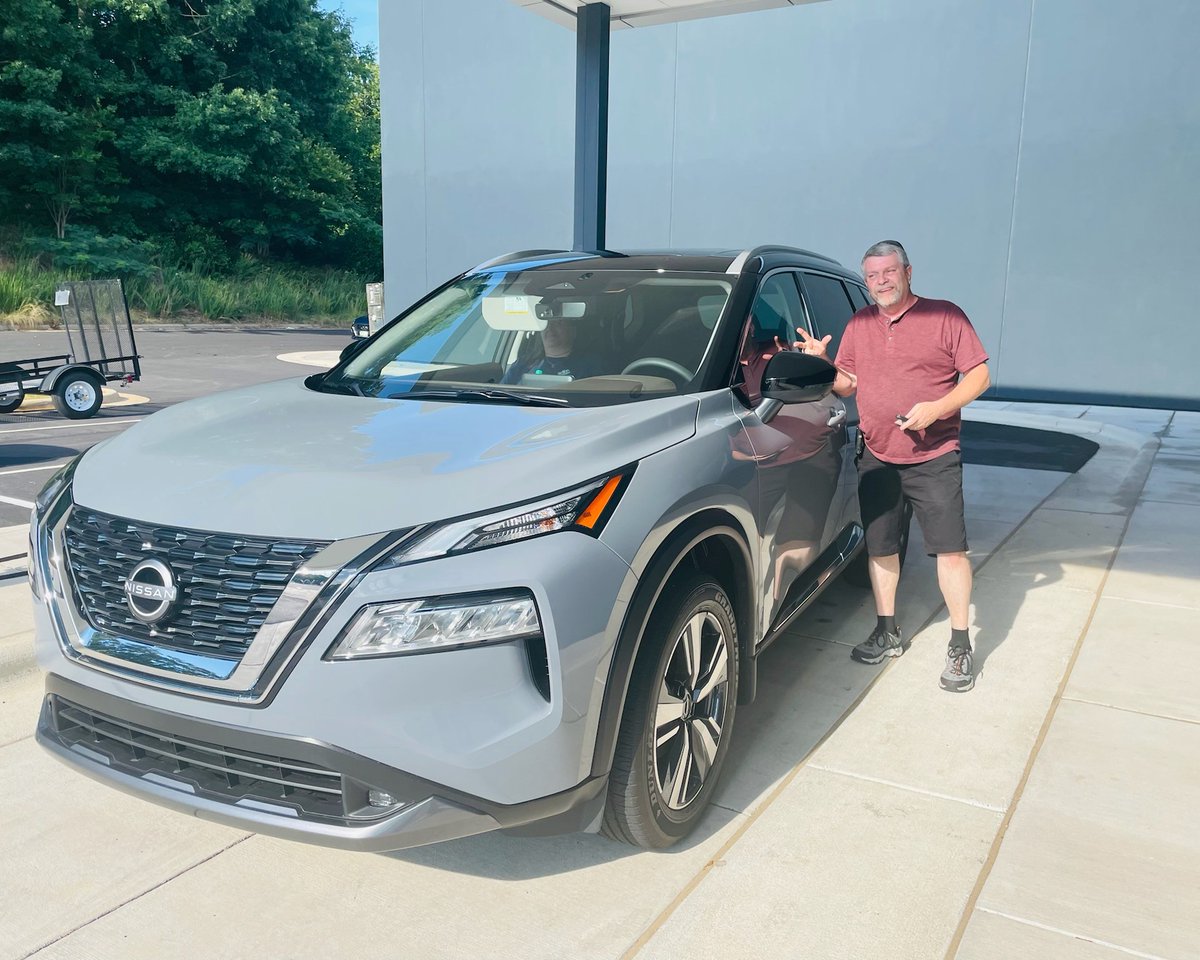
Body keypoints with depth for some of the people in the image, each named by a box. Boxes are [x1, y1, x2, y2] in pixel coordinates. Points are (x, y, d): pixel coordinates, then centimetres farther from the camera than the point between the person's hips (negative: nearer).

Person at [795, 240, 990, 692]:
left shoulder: (945, 316, -3)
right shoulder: (859, 324, 10)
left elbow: (979, 375, -5)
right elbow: (847, 385, 13)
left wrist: (935, 408, -19)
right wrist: (822, 362, -7)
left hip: (933, 458, -4)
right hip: (877, 458, 4)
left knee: (950, 549, -5)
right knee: (880, 548, 10)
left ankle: (960, 645, 6)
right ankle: (887, 631, 26)